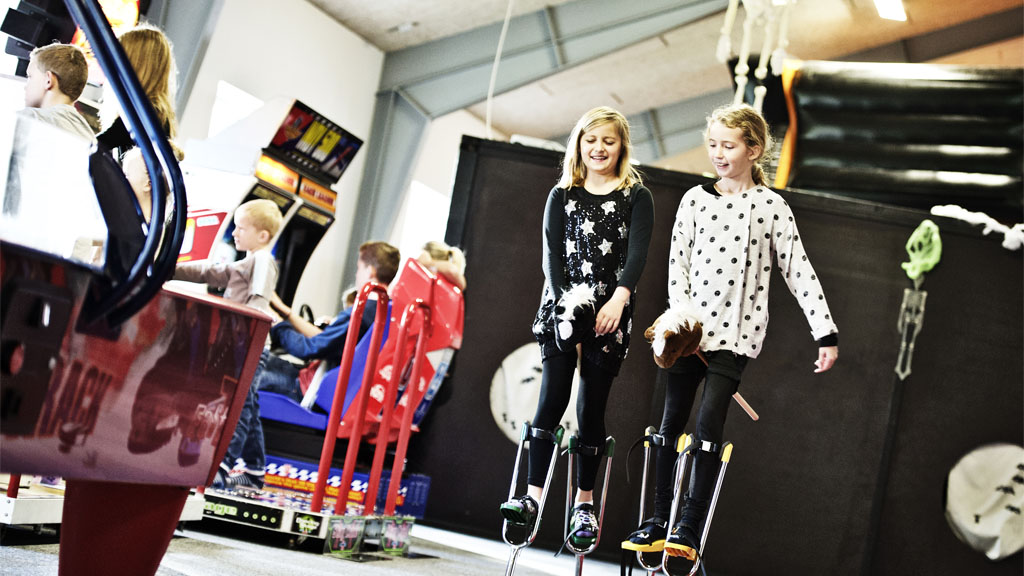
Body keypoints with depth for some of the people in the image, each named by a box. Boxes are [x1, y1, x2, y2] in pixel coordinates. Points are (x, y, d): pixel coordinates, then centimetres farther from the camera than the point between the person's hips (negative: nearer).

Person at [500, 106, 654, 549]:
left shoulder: (636, 197, 7)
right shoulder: (562, 196, 12)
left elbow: (637, 253, -6)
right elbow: (551, 253, 2)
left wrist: (618, 299, -21)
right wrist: (564, 301, -14)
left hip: (610, 313, -1)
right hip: (562, 308, 1)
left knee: (591, 407, 2)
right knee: (552, 397, -10)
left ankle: (584, 504, 13)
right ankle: (533, 497, -12)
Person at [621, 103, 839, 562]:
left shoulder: (771, 207, -1)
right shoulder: (695, 199, 7)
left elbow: (799, 272, -2)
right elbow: (677, 262, 6)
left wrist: (826, 334, -7)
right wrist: (682, 316, -8)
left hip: (735, 335, -3)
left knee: (708, 426, -13)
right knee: (671, 425, 7)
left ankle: (689, 530, -7)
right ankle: (658, 522, 17)